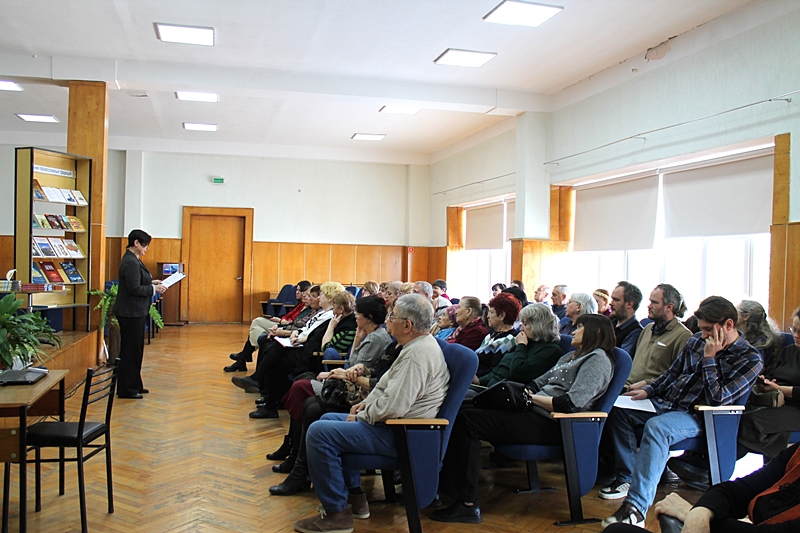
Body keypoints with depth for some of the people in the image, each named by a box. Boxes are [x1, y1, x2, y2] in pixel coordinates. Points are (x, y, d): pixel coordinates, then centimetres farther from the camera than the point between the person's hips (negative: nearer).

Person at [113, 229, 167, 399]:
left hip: (135, 312, 11)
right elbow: (134, 289, -25)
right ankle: (126, 389, 9)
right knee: (130, 350, -1)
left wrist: (151, 282, 7)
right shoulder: (131, 262, -20)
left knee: (135, 349, 18)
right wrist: (154, 289, -15)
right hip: (131, 313, -11)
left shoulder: (133, 259, 11)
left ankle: (134, 385, 28)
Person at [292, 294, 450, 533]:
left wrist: (361, 417, -12)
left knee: (319, 433, -16)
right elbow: (390, 386, 23)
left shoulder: (417, 354, -24)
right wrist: (367, 403, 10)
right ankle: (354, 496, 23)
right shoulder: (421, 344, 11)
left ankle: (337, 513, -3)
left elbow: (393, 406, -29)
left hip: (398, 433, -12)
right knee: (329, 419, 21)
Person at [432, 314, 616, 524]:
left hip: (552, 424, -9)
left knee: (467, 420, -19)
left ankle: (468, 504, -15)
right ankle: (444, 487, -8)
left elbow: (572, 403, -19)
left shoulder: (598, 358, -5)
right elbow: (538, 383, 20)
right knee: (463, 411, -5)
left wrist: (531, 397, -12)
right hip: (537, 413, 9)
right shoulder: (572, 356, 25)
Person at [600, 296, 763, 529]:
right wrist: (647, 391, 5)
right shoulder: (696, 341, 8)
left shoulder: (750, 359, -9)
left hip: (696, 416, -8)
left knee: (656, 427, -36)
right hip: (666, 404, 8)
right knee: (618, 409, -1)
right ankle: (627, 477, 5)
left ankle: (636, 508, -40)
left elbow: (717, 399, -18)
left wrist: (709, 358, -18)